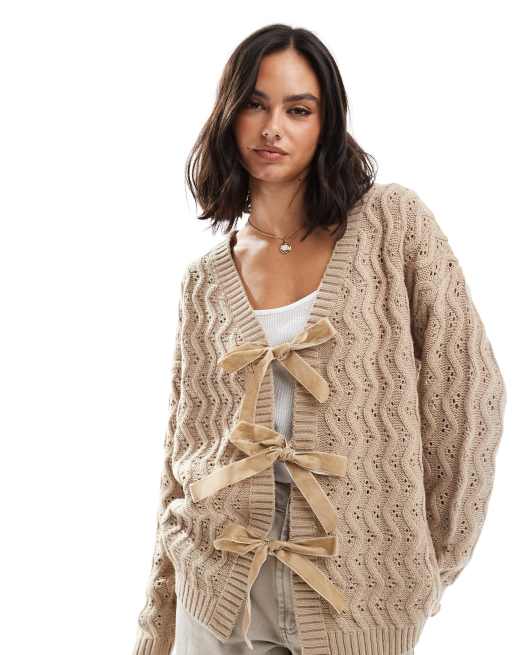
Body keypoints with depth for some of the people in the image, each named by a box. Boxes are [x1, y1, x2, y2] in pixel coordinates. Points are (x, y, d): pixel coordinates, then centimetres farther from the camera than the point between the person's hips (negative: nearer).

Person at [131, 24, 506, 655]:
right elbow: (187, 441, 6)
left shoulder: (394, 222, -5)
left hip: (361, 591, -2)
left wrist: (437, 557, -1)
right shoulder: (204, 279, 3)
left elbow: (468, 391, -4)